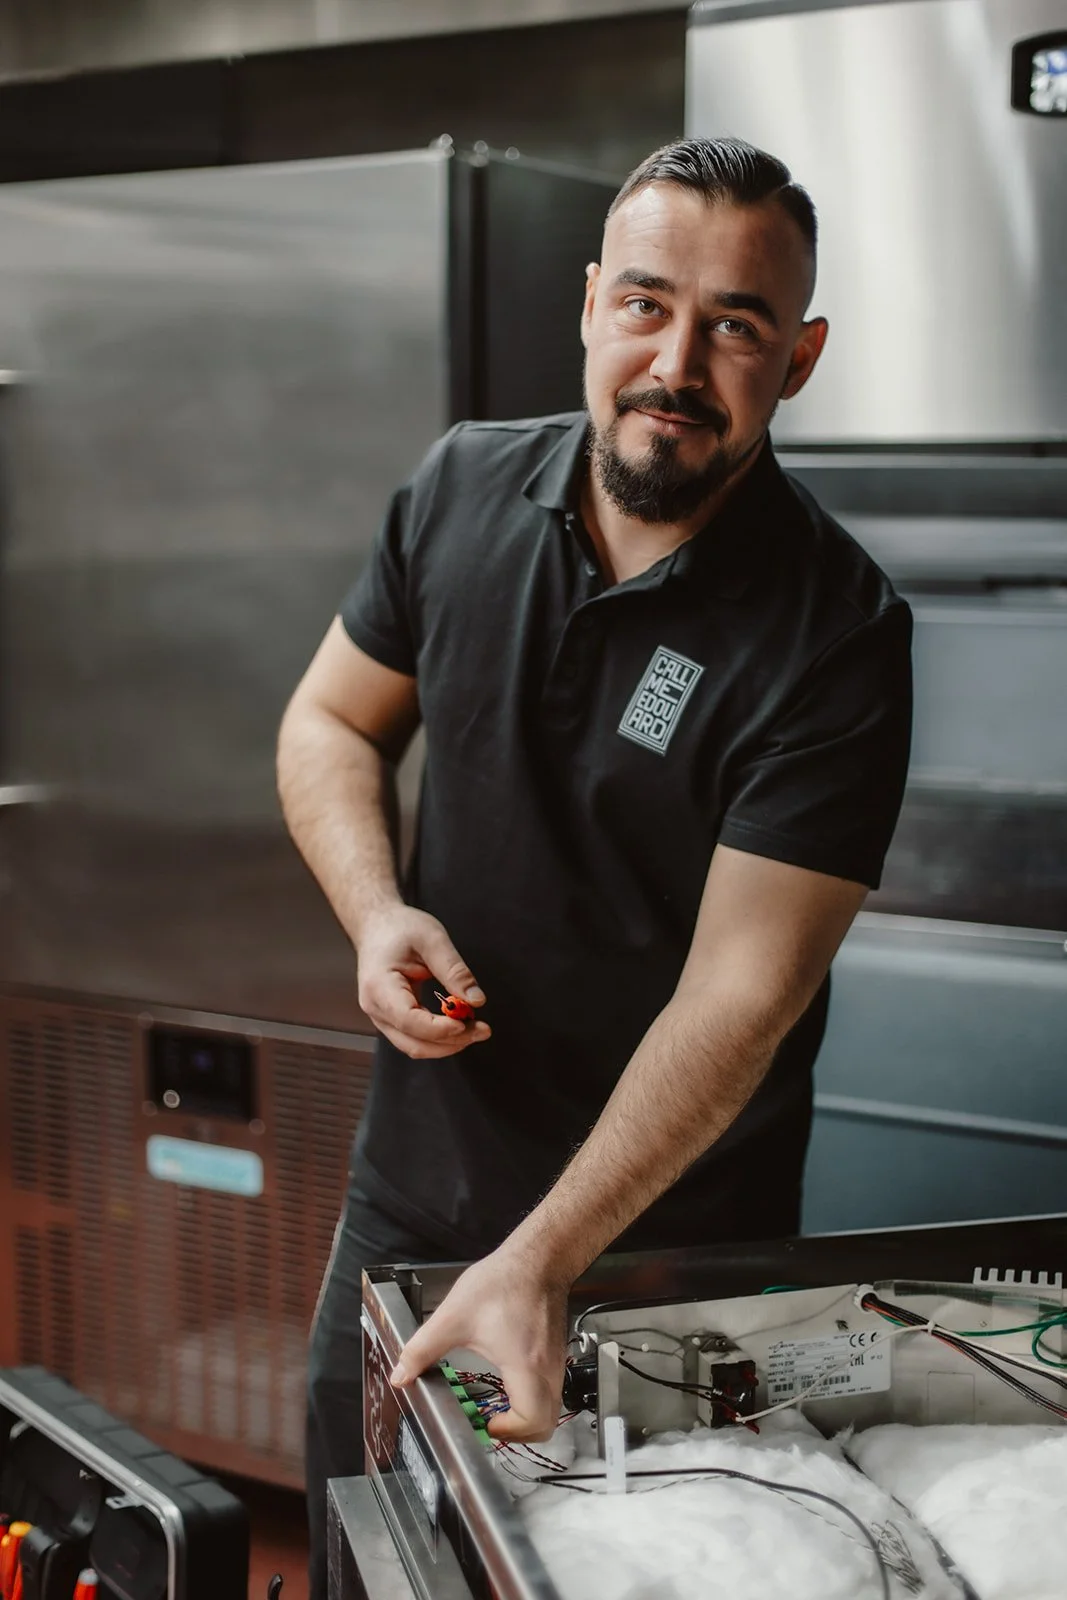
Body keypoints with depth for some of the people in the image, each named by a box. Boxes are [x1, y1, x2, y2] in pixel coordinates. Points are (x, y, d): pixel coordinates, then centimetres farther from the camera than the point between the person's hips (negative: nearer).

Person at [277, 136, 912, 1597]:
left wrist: (538, 1264, -31)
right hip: (411, 1187, 5)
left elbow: (739, 994, -24)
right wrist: (376, 912, -13)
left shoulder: (835, 638, -21)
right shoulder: (462, 491, -6)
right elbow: (330, 722, 8)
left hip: (670, 1241, -4)